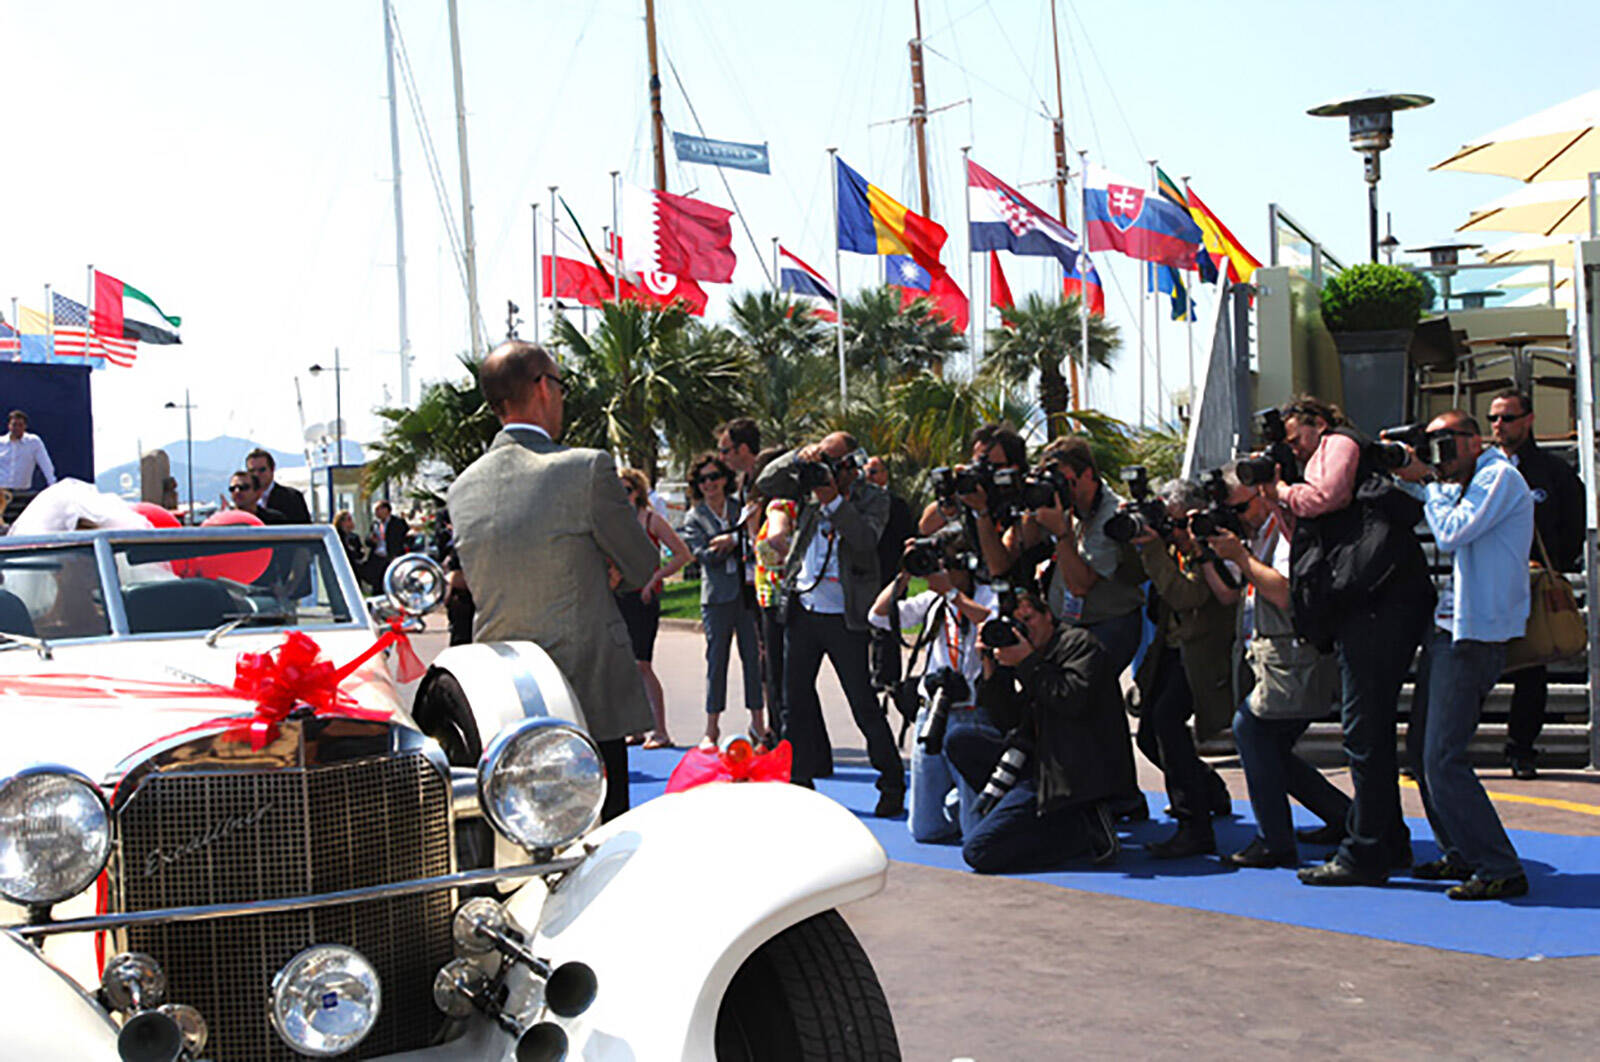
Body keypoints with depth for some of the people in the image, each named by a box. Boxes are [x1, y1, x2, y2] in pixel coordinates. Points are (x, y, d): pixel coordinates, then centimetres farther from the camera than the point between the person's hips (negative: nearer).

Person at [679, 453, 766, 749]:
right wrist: (739, 541, -13)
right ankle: (712, 728, 5)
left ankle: (758, 723, 11)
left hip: (748, 590, 1)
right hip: (717, 595, -1)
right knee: (716, 660, -1)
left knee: (754, 657, 2)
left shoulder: (741, 508, 10)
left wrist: (730, 540, -14)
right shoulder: (693, 518, 6)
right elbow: (704, 555, -7)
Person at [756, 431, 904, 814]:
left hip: (846, 618, -5)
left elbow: (866, 541, -18)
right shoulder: (811, 484, 7)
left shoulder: (873, 499, -3)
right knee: (796, 696, 11)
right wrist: (797, 457, -9)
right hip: (803, 611, 5)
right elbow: (766, 484, 4)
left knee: (864, 704, -3)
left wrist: (834, 502, -23)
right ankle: (803, 777, 23)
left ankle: (892, 784, 7)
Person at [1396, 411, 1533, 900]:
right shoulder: (1462, 486, 20)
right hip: (1448, 626, 10)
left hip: (1473, 634, -10)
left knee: (1443, 758, -13)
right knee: (1421, 746, 12)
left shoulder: (1501, 478, -9)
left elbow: (1452, 534, -18)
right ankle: (1462, 855, 21)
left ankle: (1501, 870, -8)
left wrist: (1429, 484, -6)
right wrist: (1408, 477, 11)